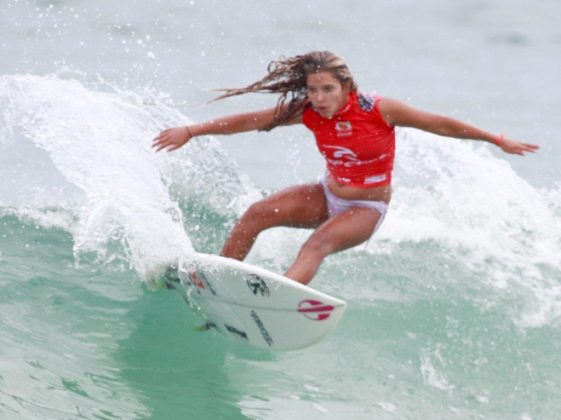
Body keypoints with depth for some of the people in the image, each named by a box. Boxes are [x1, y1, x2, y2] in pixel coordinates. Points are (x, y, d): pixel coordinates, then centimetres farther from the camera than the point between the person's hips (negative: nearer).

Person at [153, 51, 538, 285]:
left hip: (367, 208, -5)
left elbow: (440, 124, -15)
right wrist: (190, 132, -9)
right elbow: (251, 121, -7)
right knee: (257, 214, -13)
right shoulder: (306, 111, -12)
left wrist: (498, 141, -12)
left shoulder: (379, 110, -22)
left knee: (317, 243, -32)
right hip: (329, 196, 5)